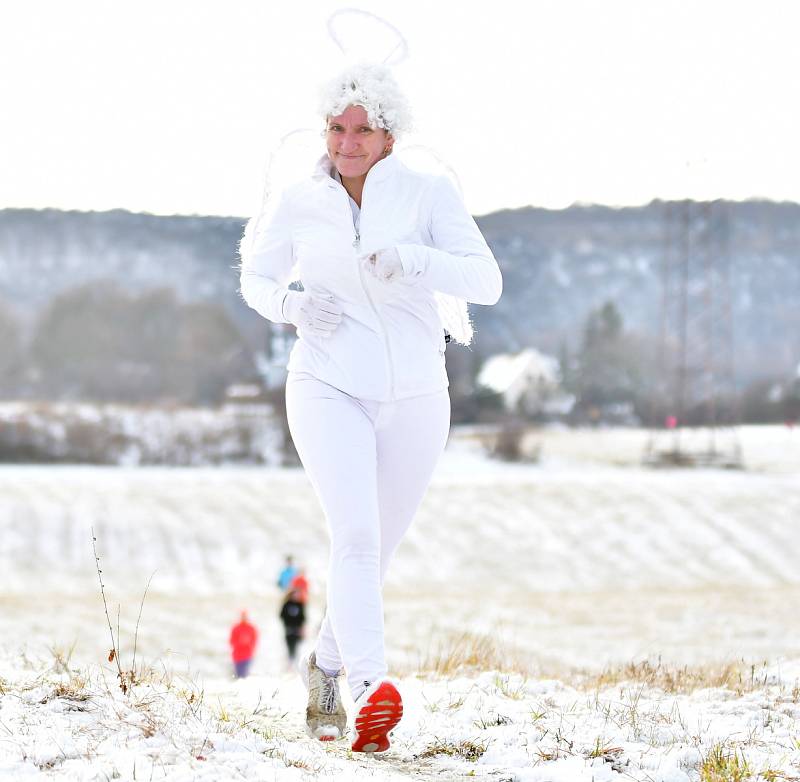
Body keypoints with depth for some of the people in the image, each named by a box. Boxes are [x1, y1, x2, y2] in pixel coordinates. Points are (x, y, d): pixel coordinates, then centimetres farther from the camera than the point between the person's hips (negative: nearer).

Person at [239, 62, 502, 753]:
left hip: (414, 397, 1)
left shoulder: (429, 194, -2)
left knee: (376, 548, 13)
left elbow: (487, 282, -11)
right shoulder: (298, 205, 3)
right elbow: (257, 276, 19)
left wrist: (414, 261, -28)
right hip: (328, 387, -1)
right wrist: (291, 305, -4)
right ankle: (371, 686, -36)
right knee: (356, 533, -23)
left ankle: (327, 665, 38)